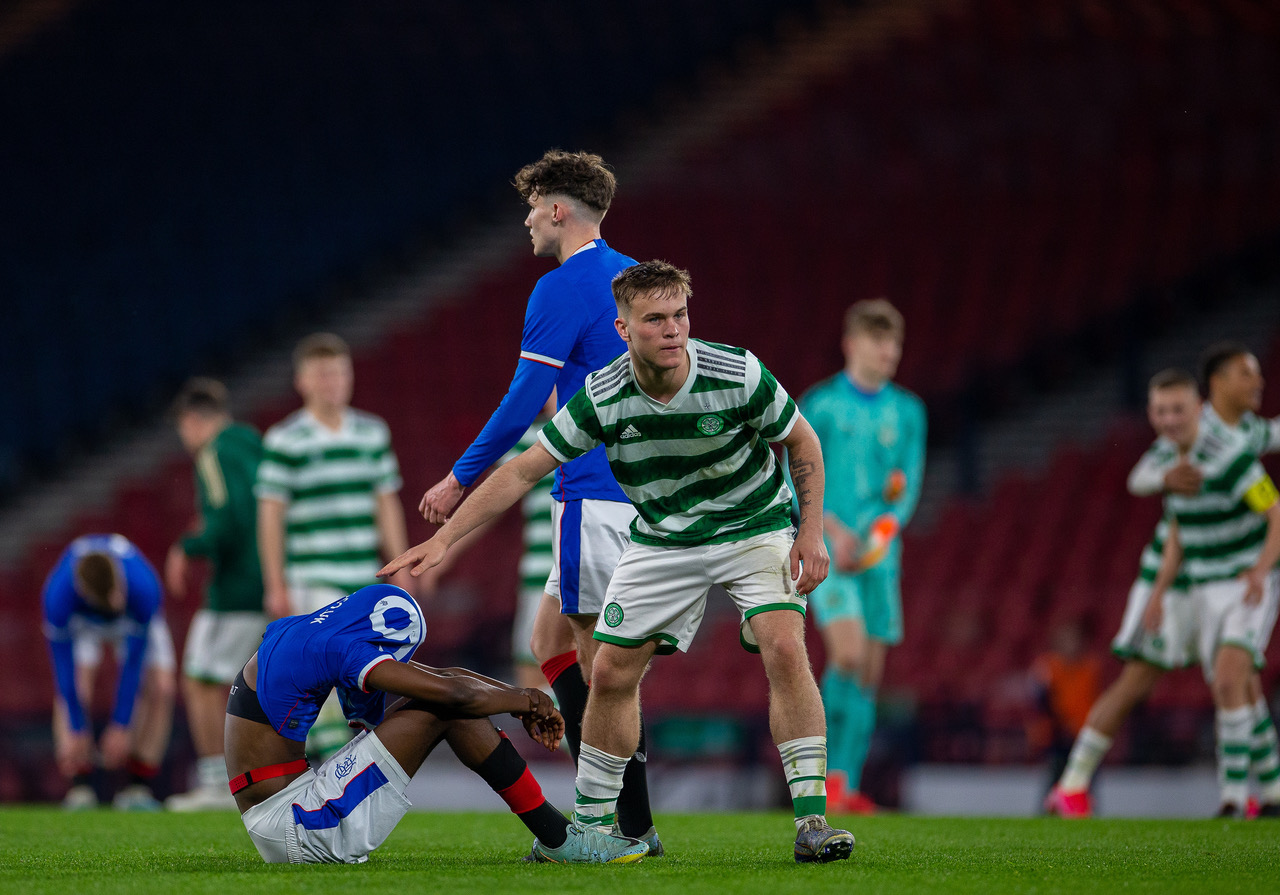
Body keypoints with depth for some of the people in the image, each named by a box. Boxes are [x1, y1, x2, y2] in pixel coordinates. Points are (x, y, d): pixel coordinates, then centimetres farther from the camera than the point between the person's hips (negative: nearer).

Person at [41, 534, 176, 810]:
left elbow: (134, 664, -32)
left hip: (134, 620, 0)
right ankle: (80, 786, -16)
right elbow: (64, 668, -31)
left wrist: (121, 726, -28)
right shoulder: (57, 594, -42)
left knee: (160, 688, -17)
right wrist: (76, 732, -28)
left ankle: (138, 786, -11)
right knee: (74, 687, -22)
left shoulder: (145, 587, -43)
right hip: (81, 621, 0)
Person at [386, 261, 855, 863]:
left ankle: (812, 820, -20)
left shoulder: (738, 374, -24)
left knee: (785, 649, -23)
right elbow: (523, 471, -13)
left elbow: (802, 441, -6)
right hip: (661, 539, 2)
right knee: (611, 673, 0)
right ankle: (593, 824, 17)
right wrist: (444, 538, -17)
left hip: (755, 526, -2)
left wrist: (812, 533, -13)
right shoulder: (601, 397, -20)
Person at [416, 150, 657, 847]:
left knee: (602, 659, -5)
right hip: (642, 493, 9)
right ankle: (604, 810, 9)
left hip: (594, 496, -9)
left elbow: (524, 401, -14)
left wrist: (459, 479, -6)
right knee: (550, 642, 13)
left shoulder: (562, 289, -11)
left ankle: (636, 828, -5)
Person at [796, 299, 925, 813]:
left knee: (869, 674, 2)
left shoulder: (907, 412, 11)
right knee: (849, 653, -21)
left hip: (880, 553, 5)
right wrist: (836, 529, -17)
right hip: (825, 545, -5)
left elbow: (909, 484, 9)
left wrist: (887, 525, -12)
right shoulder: (819, 405, -1)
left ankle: (846, 788, 6)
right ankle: (833, 772, -9)